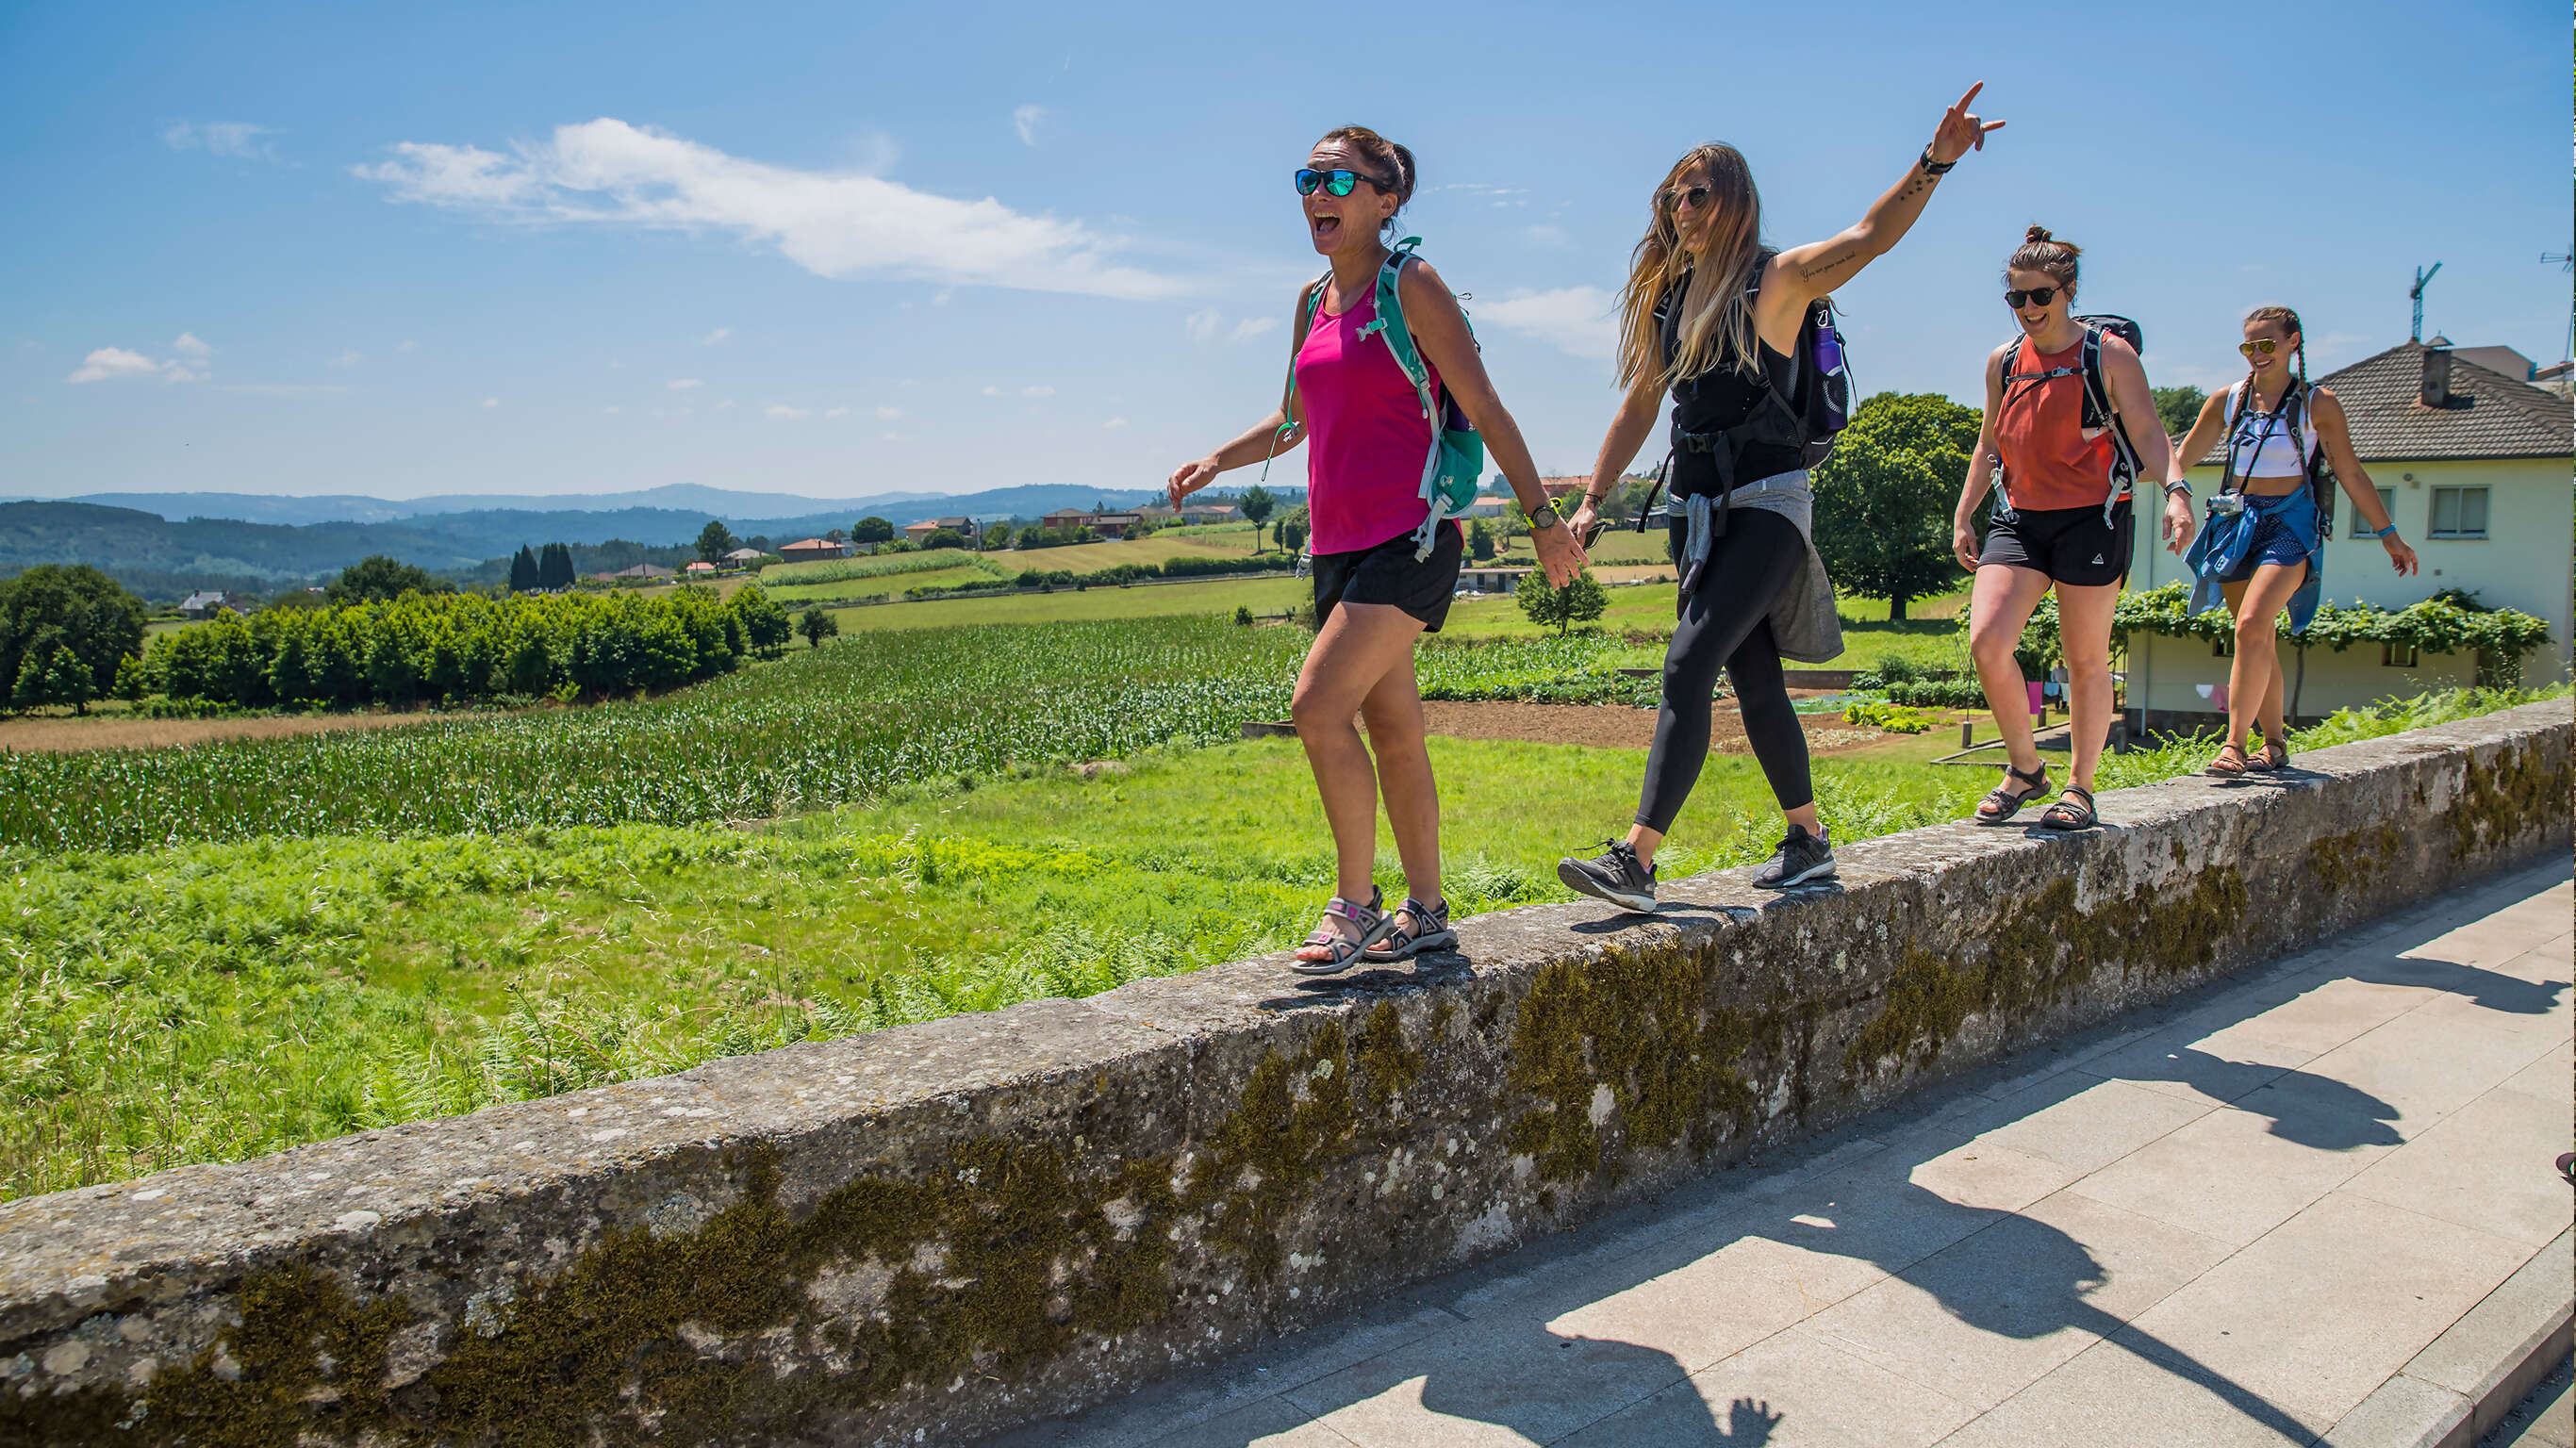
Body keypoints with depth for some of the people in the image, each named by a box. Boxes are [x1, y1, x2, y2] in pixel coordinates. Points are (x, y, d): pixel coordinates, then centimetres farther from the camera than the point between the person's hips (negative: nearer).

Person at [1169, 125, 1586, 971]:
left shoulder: (1411, 288, -6)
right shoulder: (1311, 303, 14)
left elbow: (1485, 410, -5)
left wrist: (1542, 517, -6)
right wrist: (1216, 463, 12)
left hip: (1409, 537, -7)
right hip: (1340, 544, 7)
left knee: (1318, 705, -17)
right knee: (1391, 729, 11)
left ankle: (1355, 903, -5)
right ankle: (1425, 912, 20)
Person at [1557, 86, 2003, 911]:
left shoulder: (1778, 279, -5)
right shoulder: (1667, 295, 12)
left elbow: (1871, 237, -20)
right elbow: (1639, 405, 16)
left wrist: (1935, 161, -36)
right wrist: (1591, 502, 11)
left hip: (1768, 501, -7)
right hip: (1698, 506, 7)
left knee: (1688, 665, -18)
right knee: (1754, 682, 11)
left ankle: (1635, 860, -21)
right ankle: (1808, 841, 25)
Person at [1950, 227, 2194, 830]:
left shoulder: (2110, 356, -1)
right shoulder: (2003, 362, 12)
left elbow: (2147, 433, -7)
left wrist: (2175, 490, -24)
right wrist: (1962, 517, 16)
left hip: (2093, 519, -4)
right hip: (2019, 519, 4)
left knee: (2086, 659, 2)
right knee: (1986, 640, -14)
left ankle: (2080, 787, 17)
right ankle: (2025, 768, 5)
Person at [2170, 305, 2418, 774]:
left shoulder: (2317, 404, 2)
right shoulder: (2228, 400, 8)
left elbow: (2351, 474, 8)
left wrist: (2388, 534, 10)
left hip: (2289, 523, -4)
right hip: (2237, 521, 4)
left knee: (2252, 624, -23)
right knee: (2260, 641, 7)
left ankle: (2234, 744, -23)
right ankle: (2275, 743, 19)